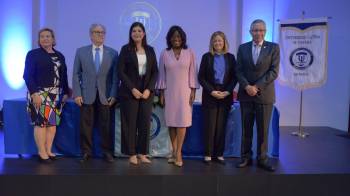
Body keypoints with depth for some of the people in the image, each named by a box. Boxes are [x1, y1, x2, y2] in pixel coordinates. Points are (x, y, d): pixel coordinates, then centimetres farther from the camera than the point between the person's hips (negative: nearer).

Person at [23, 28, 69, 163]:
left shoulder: (59, 56, 13)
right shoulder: (33, 54, -1)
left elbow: (64, 76, 15)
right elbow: (28, 75, -8)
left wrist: (65, 92, 8)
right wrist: (34, 93, -18)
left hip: (56, 95, 5)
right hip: (39, 94, -5)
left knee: (53, 122, 5)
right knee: (41, 123, -7)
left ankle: (49, 150, 13)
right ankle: (42, 152, 0)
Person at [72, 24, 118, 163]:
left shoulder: (112, 53, 6)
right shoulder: (81, 52, 7)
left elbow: (115, 76, 3)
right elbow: (76, 74, 4)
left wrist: (113, 95, -5)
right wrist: (77, 94, -4)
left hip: (105, 95, 0)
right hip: (87, 95, 0)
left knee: (105, 126, 4)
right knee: (86, 125, 4)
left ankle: (107, 152, 15)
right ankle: (86, 152, 16)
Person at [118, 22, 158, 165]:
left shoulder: (150, 50, 9)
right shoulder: (125, 49, 0)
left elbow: (155, 71, 7)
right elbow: (120, 71, -5)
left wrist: (149, 89, -7)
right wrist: (133, 89, -13)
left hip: (147, 91, 3)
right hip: (129, 92, -3)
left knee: (145, 123, 3)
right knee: (130, 123, 0)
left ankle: (142, 153, 12)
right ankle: (132, 154, 10)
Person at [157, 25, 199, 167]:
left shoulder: (189, 53, 1)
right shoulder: (164, 54, 2)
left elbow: (193, 73, 1)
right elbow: (162, 74, 4)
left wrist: (193, 91, -5)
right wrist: (161, 93, 1)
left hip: (184, 91, -1)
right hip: (169, 91, 1)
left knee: (182, 121, -5)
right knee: (171, 121, 3)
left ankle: (178, 153, -1)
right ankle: (174, 151, 12)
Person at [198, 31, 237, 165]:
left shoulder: (230, 57, 7)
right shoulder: (207, 56, 3)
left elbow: (234, 77, 6)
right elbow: (201, 77, 0)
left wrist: (227, 91, -9)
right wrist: (211, 91, -11)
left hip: (225, 95, 2)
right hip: (210, 95, -1)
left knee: (221, 125, 4)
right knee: (209, 125, -1)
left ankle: (219, 154, 12)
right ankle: (208, 154, 7)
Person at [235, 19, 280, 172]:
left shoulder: (273, 48, 2)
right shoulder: (243, 48, 8)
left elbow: (274, 71, -6)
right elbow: (239, 71, 4)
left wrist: (257, 87, -13)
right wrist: (246, 86, -12)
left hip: (264, 94, -1)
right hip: (246, 94, 2)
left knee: (263, 129, 4)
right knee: (246, 128, 6)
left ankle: (262, 159, 15)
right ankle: (245, 157, 17)